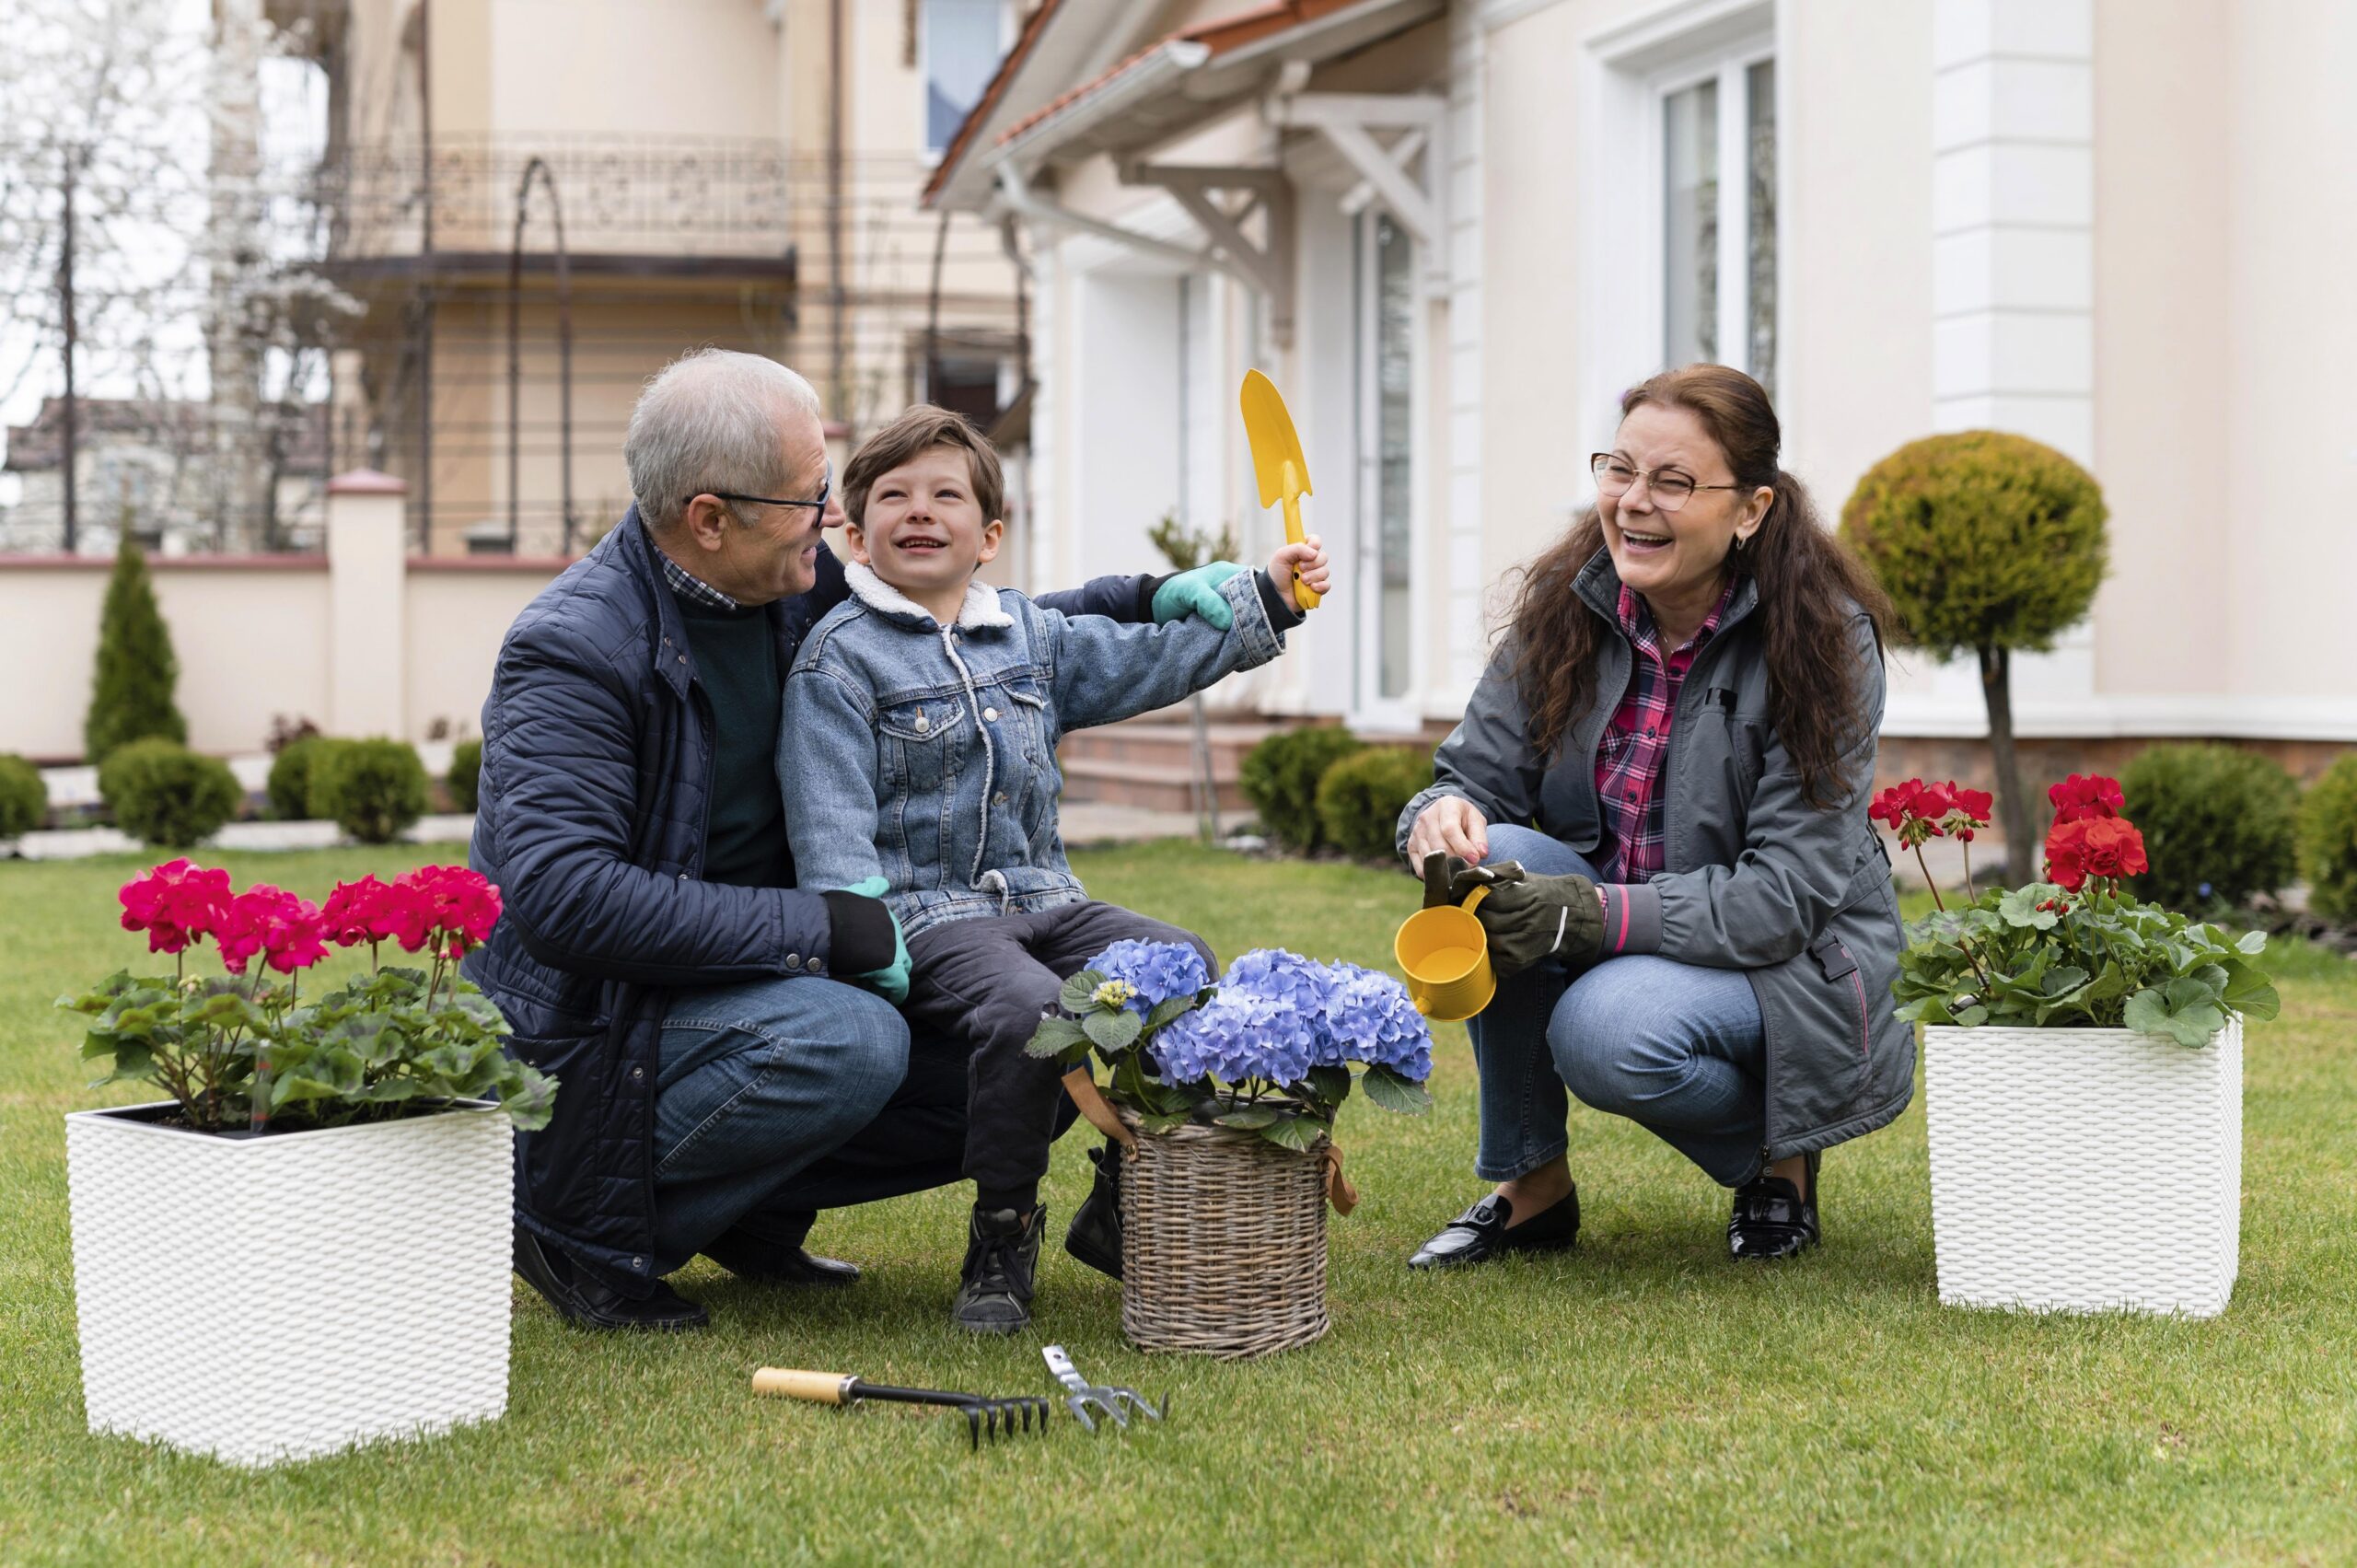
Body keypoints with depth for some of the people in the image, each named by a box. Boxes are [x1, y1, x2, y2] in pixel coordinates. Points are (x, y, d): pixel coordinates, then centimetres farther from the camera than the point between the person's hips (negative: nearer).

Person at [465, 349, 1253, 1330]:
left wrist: (1143, 603, 9)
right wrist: (816, 928, -29)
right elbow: (563, 894, -30)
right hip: (595, 1024, -8)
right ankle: (583, 1223, -13)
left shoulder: (796, 591, 2)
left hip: (758, 982, 8)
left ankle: (752, 1211, 11)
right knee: (849, 1044, -33)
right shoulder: (572, 650, -20)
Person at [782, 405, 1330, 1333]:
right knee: (1029, 1008, -34)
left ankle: (1121, 1203, 0)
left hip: (1043, 901, 7)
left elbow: (1149, 659, 21)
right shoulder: (840, 655, -2)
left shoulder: (1033, 637, 17)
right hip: (925, 914, -6)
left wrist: (1266, 598, 14)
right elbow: (830, 821, -9)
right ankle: (1001, 1238, -13)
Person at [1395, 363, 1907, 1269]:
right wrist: (1443, 815, -30)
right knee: (1488, 863, -25)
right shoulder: (1567, 611, -5)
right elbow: (1480, 773, -4)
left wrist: (1596, 914, -35)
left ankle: (1776, 1155, 1)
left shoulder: (1822, 640, -18)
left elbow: (1787, 894, -23)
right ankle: (1529, 1186, -9)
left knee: (1606, 1031, -33)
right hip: (1611, 940, 5)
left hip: (1785, 959, -5)